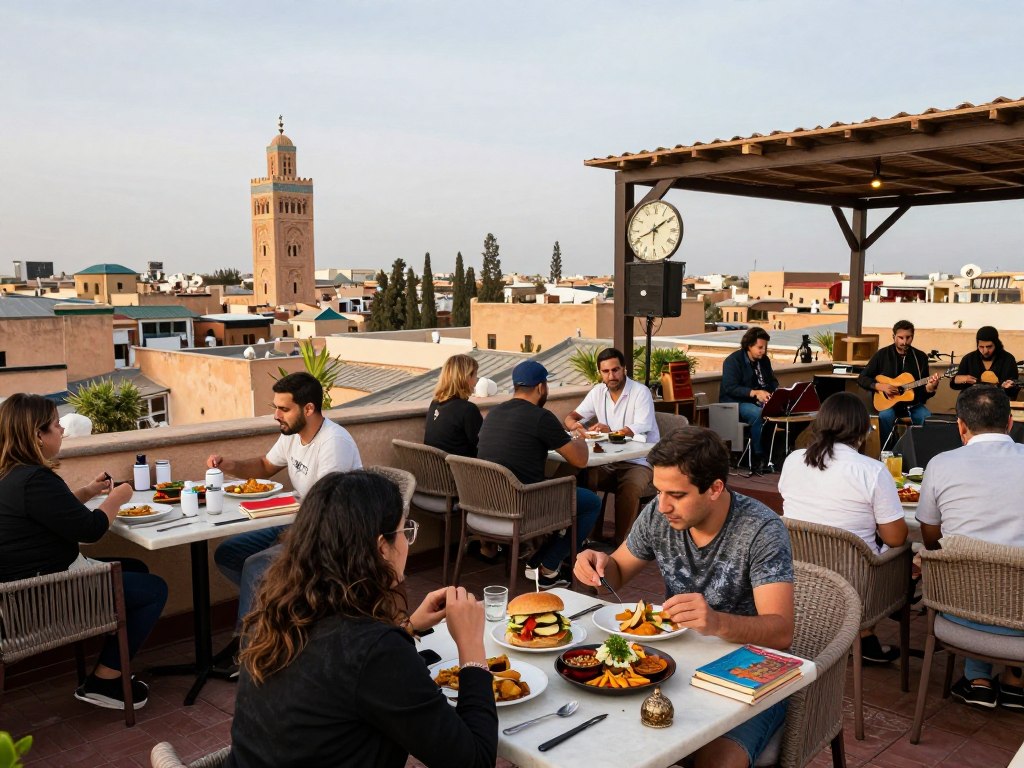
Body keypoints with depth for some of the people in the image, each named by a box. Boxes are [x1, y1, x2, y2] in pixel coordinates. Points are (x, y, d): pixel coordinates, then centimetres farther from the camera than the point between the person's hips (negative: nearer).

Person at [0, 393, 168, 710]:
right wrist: (116, 498, -3)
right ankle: (103, 682, 2)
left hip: (33, 578, 11)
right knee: (153, 589, -5)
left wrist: (88, 492, 12)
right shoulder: (35, 480, -25)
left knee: (135, 569, 22)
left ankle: (111, 667, 22)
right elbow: (90, 529, -20)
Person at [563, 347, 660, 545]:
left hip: (638, 461, -4)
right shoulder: (598, 392, 9)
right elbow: (571, 417, 11)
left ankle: (621, 543, -24)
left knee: (630, 488, -35)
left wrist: (610, 432, -40)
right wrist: (575, 425, -16)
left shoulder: (640, 392, -9)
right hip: (608, 461, 5)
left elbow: (641, 432, -21)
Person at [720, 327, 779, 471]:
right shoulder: (733, 361, -11)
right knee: (758, 414, -36)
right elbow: (730, 388, -20)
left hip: (758, 401, 7)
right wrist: (755, 393, -31)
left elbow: (772, 381, 19)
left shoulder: (764, 360, 12)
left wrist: (778, 391, -6)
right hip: (735, 403, -6)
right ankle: (758, 458, -28)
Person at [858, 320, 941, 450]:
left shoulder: (921, 357, 5)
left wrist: (929, 388, -18)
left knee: (927, 417, -28)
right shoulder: (882, 355, -1)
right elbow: (861, 378, 0)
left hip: (913, 403, 2)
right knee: (885, 416, -34)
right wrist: (880, 386, -15)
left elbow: (924, 388, 6)